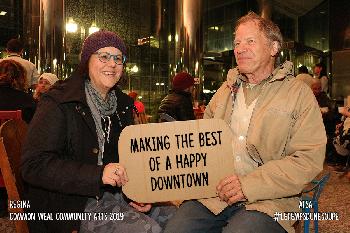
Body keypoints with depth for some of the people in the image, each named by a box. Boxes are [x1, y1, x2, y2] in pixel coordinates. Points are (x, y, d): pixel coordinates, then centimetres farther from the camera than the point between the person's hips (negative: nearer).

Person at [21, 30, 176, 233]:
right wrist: (97, 174, -29)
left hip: (116, 194, 7)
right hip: (73, 205, -6)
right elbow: (33, 165, -19)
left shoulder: (122, 104, 10)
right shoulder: (59, 103, -12)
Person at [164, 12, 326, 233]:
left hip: (267, 201, -3)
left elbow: (309, 159, -8)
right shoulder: (226, 90, 18)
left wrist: (250, 184, -16)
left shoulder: (299, 94, 1)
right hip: (211, 194, 4)